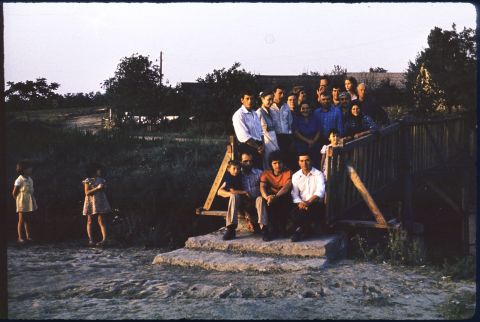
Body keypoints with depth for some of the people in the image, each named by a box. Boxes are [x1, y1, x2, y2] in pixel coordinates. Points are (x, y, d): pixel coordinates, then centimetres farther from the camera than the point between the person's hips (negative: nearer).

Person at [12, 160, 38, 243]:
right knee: (21, 220, 0)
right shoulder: (19, 180, -13)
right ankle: (20, 237, 6)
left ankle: (28, 236, 18)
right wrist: (18, 200, -2)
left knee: (27, 220, 12)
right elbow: (14, 193, -9)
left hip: (30, 201, 6)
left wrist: (32, 200, 9)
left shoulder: (30, 179, 7)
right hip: (22, 202, -6)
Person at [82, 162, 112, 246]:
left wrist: (103, 187, -1)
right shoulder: (88, 181, -1)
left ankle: (104, 239, -15)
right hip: (91, 203, -2)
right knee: (90, 221, 2)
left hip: (100, 202, 3)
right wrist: (97, 188, -16)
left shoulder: (102, 180, 12)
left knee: (102, 221, -7)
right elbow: (87, 193, -10)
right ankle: (90, 240, 5)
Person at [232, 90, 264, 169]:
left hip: (259, 146, 7)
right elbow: (244, 137, -17)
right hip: (247, 147, -7)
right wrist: (258, 147, -13)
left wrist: (262, 146, -2)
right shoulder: (238, 115, -10)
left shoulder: (254, 114, 15)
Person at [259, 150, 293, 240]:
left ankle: (282, 227, -21)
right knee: (265, 201, -32)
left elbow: (287, 186, -20)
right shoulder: (266, 173, 4)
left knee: (286, 198, -34)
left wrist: (275, 196, -39)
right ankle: (272, 227, -24)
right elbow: (262, 187, -13)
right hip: (271, 197, 1)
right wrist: (267, 197, -38)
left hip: (284, 199, -1)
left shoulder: (288, 172, -2)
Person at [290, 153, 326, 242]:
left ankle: (300, 231, -11)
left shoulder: (318, 174, 0)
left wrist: (308, 202, -33)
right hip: (302, 205, 2)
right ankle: (306, 229, -9)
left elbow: (320, 192, -16)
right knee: (293, 212, -31)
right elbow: (294, 194, 0)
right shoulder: (295, 176, 11)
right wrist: (300, 203, -23)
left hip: (316, 204, -2)